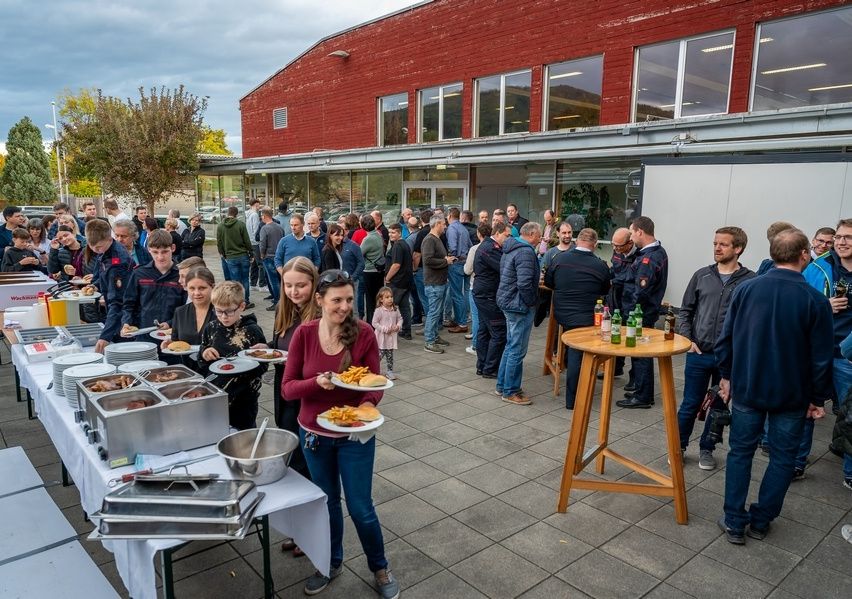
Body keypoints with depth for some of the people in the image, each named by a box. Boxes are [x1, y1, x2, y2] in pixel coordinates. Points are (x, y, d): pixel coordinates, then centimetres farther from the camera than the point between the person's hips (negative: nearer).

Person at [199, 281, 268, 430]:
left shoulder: (252, 330, -11)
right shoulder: (211, 328, 1)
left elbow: (262, 367, -6)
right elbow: (201, 364, 12)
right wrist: (203, 354, -9)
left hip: (243, 399, -4)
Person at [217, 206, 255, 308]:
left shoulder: (220, 226, 1)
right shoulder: (241, 224, -7)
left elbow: (219, 243, 4)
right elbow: (247, 241, -5)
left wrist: (222, 254, 15)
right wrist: (250, 253, 6)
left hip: (230, 258, 1)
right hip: (243, 256, -1)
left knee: (236, 281, 5)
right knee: (244, 280, 7)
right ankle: (246, 302, 11)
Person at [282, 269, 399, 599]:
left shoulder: (364, 333, -17)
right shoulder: (304, 333, -13)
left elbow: (375, 385, -11)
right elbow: (287, 388, -12)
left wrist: (368, 404, -31)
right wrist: (317, 383, -30)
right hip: (314, 434, 2)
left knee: (361, 508, 8)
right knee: (328, 502, 21)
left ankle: (380, 567, 35)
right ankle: (331, 563, 45)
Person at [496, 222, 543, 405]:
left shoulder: (510, 249, 13)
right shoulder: (526, 252, -19)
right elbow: (524, 283, -27)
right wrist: (531, 302, -12)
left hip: (508, 301, 10)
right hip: (520, 306, -10)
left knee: (511, 346, 19)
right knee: (517, 350, -1)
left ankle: (502, 385, 28)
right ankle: (510, 391, 7)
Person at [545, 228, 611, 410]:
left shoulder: (560, 258, -5)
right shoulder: (600, 265, -11)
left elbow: (548, 282, 9)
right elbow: (605, 291, 6)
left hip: (561, 313, 3)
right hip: (585, 317, -3)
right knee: (577, 355, 3)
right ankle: (571, 399, 9)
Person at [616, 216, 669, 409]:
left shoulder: (647, 259, -23)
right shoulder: (660, 251, 8)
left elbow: (640, 293, -25)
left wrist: (631, 314, -17)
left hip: (640, 314, -9)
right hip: (649, 312, 9)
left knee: (640, 355, 2)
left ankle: (642, 397, 12)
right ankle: (643, 393, 30)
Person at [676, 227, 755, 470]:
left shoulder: (750, 281, -5)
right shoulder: (702, 276, 4)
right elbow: (685, 311, 8)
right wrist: (687, 340, -2)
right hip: (698, 353, 1)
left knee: (719, 406, 13)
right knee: (690, 404, 8)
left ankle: (706, 449, 30)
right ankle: (678, 446, 25)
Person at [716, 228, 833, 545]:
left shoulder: (746, 288, -7)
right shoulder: (816, 301, -14)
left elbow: (726, 337, -1)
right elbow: (821, 357, -9)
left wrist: (726, 375, 12)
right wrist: (818, 398, 3)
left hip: (747, 388, 2)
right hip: (792, 396, -2)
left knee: (740, 452, 12)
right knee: (782, 458, 15)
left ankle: (734, 522, 17)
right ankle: (760, 521, 23)